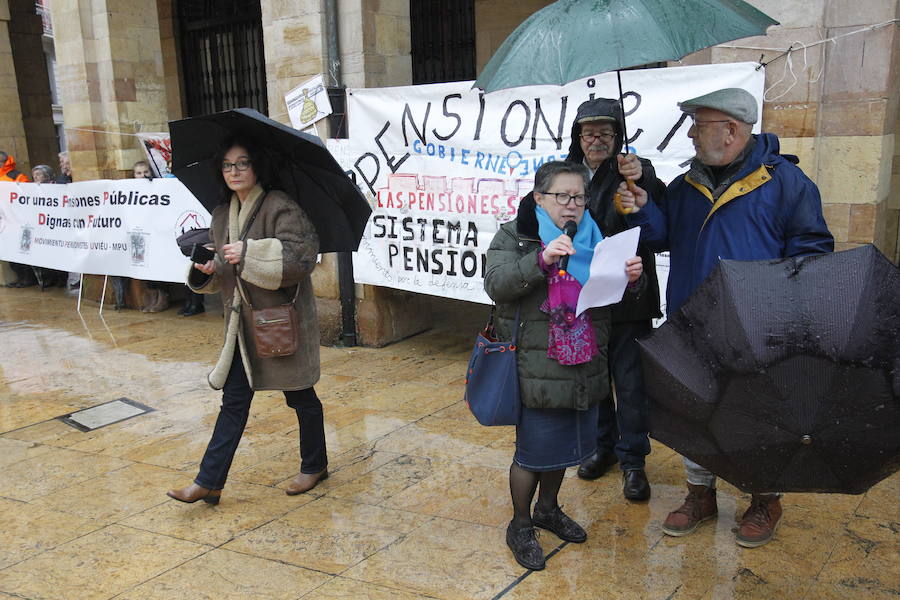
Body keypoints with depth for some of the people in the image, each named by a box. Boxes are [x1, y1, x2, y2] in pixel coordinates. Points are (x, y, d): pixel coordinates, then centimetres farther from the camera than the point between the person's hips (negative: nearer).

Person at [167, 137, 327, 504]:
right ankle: (209, 482, 14)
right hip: (242, 323, 7)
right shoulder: (222, 215, 11)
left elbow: (303, 251, -24)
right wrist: (206, 272, -4)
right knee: (233, 400, 8)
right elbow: (224, 277, 18)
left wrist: (249, 253, -26)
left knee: (300, 397, 9)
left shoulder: (279, 206, -12)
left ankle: (314, 465, 30)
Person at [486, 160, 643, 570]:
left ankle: (547, 508, 43)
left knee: (565, 443, 19)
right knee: (534, 449, 5)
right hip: (536, 369, -5)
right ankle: (520, 526, 26)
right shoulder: (515, 235, -3)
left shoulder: (593, 238, 10)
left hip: (584, 368, 5)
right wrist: (541, 259, -32)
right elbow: (496, 284, -18)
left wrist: (630, 277, -12)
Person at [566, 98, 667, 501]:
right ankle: (603, 446, 35)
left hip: (627, 298, -4)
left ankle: (632, 460, 19)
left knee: (630, 381, 3)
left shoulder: (634, 172, -5)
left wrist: (643, 180, -38)